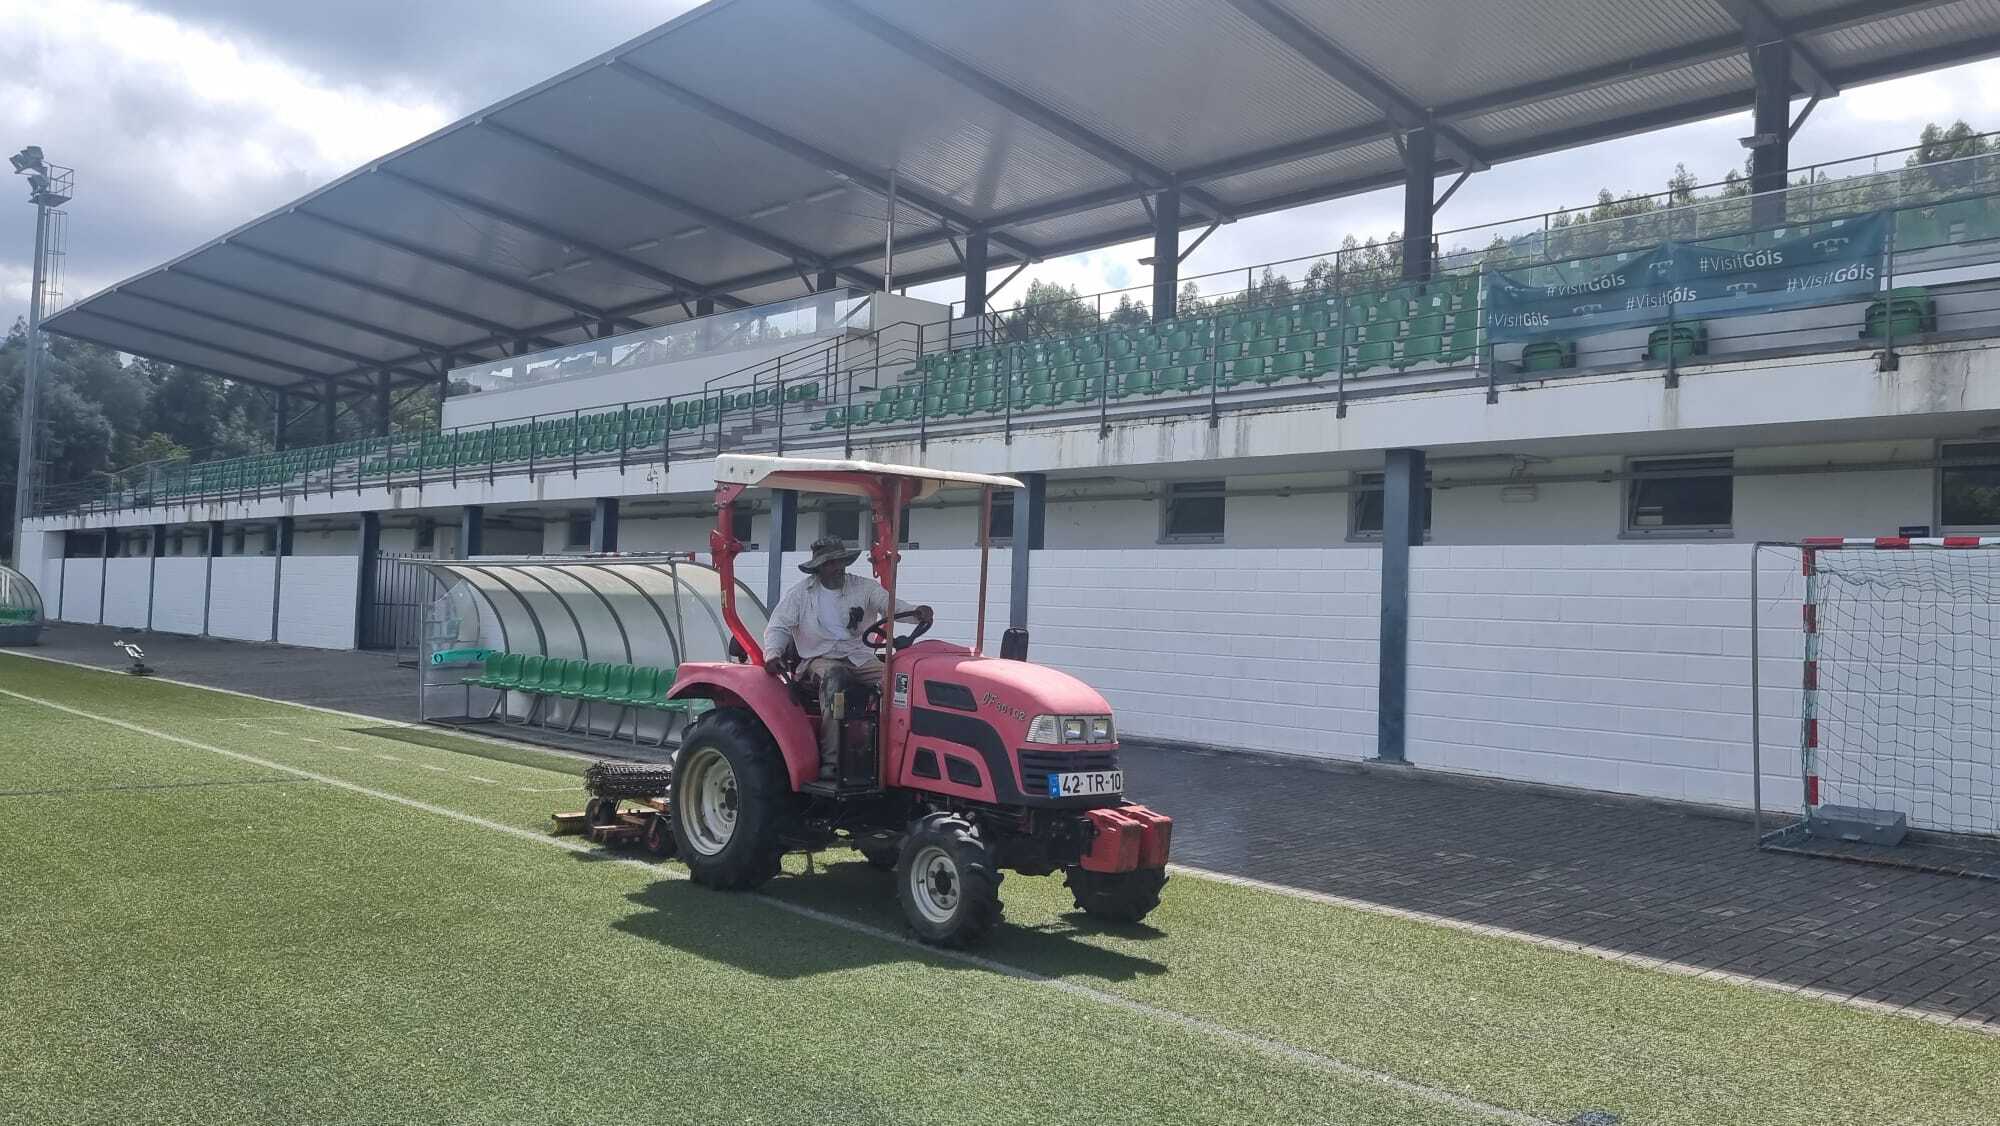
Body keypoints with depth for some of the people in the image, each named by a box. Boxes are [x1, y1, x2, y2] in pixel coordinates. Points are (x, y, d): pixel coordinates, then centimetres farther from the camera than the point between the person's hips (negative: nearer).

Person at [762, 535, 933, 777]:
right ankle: (830, 761, -41)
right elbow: (778, 628, 3)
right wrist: (773, 654, -18)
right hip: (821, 659, -2)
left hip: (860, 657, 2)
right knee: (833, 676, -38)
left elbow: (890, 605, -4)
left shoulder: (863, 587, 9)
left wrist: (916, 612, -26)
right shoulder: (799, 594, 6)